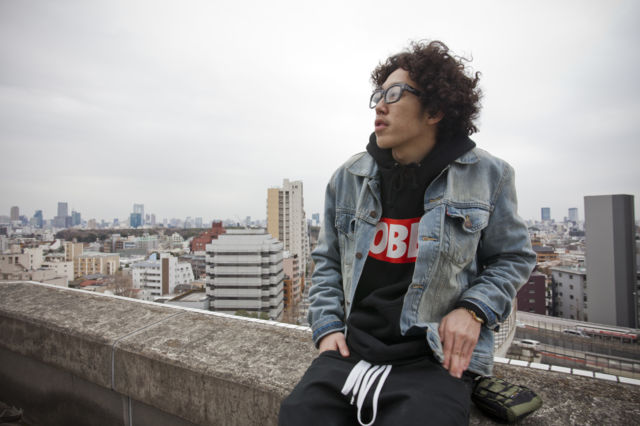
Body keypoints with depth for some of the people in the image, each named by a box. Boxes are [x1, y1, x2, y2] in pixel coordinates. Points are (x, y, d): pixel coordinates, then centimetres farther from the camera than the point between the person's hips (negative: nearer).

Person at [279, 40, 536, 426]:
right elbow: (327, 261, 14)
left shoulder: (486, 176, -1)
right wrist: (327, 326, 3)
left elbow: (514, 257, 10)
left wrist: (473, 310, -7)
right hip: (351, 348, 3)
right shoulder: (348, 178, 5)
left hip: (435, 359, -1)